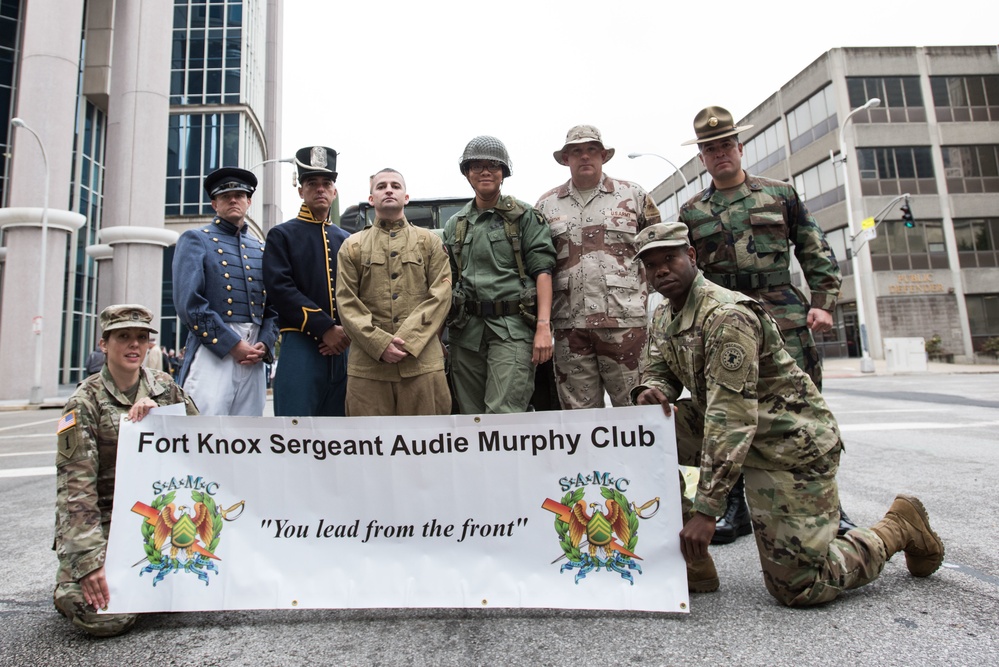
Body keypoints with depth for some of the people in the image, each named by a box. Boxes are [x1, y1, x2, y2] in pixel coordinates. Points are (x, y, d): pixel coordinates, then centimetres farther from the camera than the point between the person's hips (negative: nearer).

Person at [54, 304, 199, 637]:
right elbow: (75, 486, -15)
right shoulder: (85, 402, -9)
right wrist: (88, 560, -23)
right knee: (106, 618, -19)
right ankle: (68, 586, 14)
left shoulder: (164, 387, 4)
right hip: (103, 518, -3)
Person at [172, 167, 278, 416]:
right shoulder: (195, 240, 5)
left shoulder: (261, 248, 19)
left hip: (253, 357, 5)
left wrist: (264, 344, -3)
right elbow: (189, 303, -7)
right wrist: (233, 344, -11)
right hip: (213, 351, -4)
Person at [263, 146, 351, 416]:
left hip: (343, 346, 4)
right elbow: (279, 290, -8)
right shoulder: (282, 235, 5)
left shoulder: (346, 241, 17)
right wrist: (326, 328, -15)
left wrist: (349, 331, -8)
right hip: (301, 345, -4)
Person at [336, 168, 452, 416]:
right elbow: (347, 303, 4)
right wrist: (381, 343, -10)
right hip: (367, 364, 1)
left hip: (423, 360, 0)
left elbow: (441, 296, 2)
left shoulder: (430, 241, 12)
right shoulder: (352, 246, 13)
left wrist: (407, 340, -10)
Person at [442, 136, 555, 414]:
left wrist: (544, 326, -13)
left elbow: (542, 271, -2)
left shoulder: (524, 216, 5)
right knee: (471, 416, 10)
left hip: (512, 328, -4)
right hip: (466, 330, 5)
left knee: (503, 415, -13)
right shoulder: (455, 224, 16)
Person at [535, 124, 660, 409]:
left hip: (625, 320, -1)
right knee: (579, 412, 9)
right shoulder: (546, 204, 14)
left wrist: (640, 285, 5)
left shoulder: (633, 196, 11)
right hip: (569, 324, 2)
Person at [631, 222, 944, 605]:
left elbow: (733, 419, -30)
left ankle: (897, 528, 20)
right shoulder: (664, 315, 4)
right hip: (726, 429, 8)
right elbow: (657, 371, 8)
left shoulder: (725, 315, -25)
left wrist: (706, 509, -30)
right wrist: (649, 392, -20)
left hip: (790, 443, -8)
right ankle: (693, 562, -3)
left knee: (797, 588, -6)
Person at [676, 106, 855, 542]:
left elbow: (817, 253, 12)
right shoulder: (692, 212, 12)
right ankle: (737, 509, 15)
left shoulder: (780, 194, 12)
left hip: (786, 318, 0)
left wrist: (823, 303, 1)